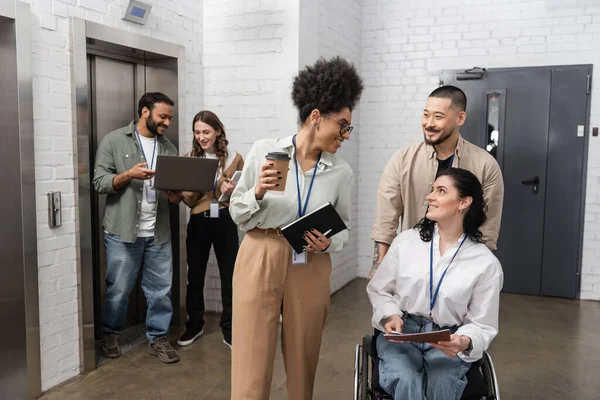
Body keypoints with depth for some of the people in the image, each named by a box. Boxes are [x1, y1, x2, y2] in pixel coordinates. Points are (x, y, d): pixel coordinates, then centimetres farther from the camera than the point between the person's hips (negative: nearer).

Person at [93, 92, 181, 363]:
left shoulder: (168, 148, 12)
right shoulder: (114, 141, -1)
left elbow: (175, 195, 12)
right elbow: (100, 182, -6)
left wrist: (176, 196, -10)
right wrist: (129, 175, -21)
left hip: (159, 233, 4)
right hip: (123, 232, -4)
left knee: (161, 289, 7)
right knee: (118, 289, 7)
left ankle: (158, 338, 22)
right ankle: (110, 334, 29)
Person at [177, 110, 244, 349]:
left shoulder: (234, 159, -1)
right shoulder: (189, 158, 4)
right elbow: (188, 201, 4)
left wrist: (232, 192, -18)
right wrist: (191, 189, -18)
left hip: (225, 222, -2)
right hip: (198, 223, 2)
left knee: (229, 278, 4)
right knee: (195, 277, 10)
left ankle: (229, 330, 16)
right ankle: (194, 325, 28)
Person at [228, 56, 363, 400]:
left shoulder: (342, 172, 2)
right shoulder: (264, 151, -5)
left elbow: (344, 228, 9)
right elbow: (237, 214, 1)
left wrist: (327, 243, -12)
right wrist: (258, 193, -18)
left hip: (310, 269, 2)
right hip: (260, 262, -2)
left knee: (303, 364, 12)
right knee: (252, 367, 1)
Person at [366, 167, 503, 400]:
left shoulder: (486, 263, -3)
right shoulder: (405, 241, 1)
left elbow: (483, 326, 0)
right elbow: (378, 290, 11)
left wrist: (465, 342, -22)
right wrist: (390, 315, -10)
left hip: (448, 343, 0)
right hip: (401, 332, 0)